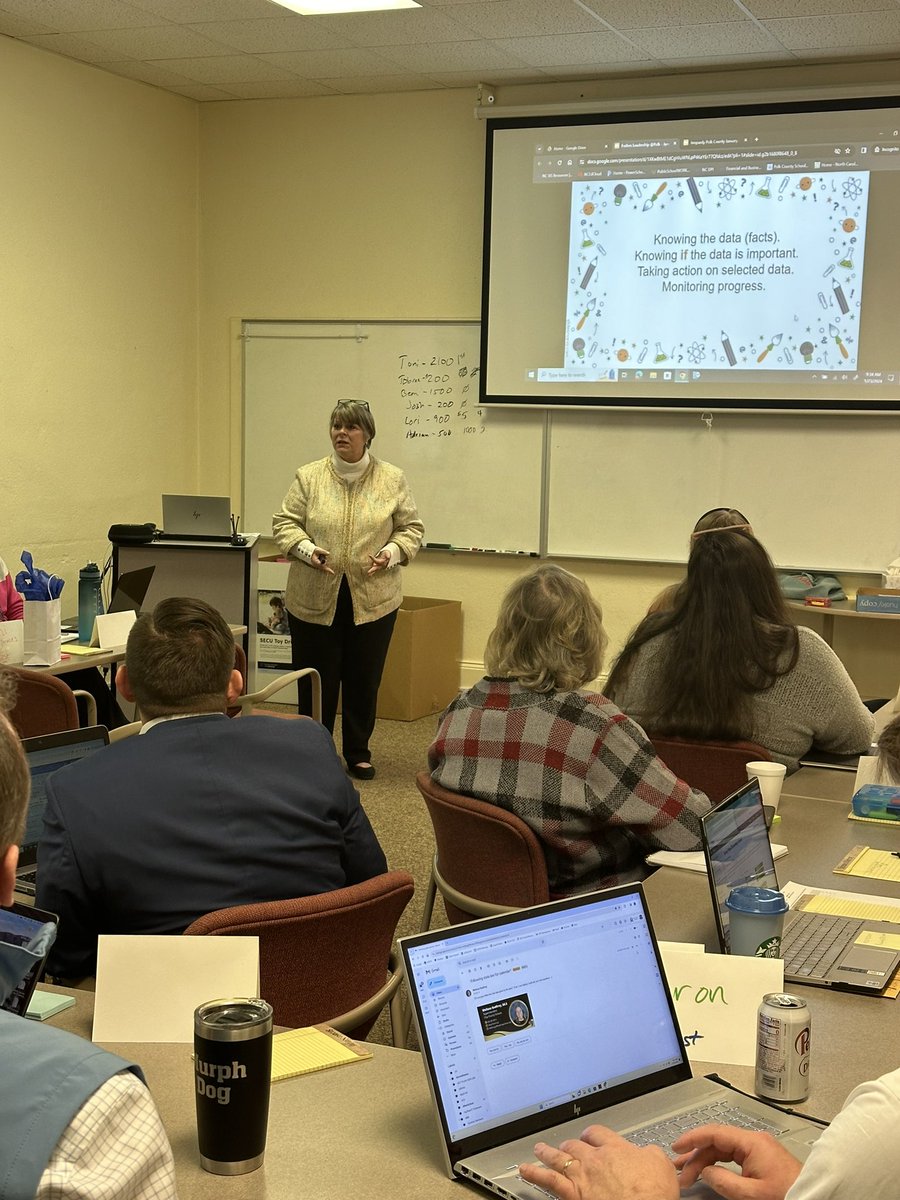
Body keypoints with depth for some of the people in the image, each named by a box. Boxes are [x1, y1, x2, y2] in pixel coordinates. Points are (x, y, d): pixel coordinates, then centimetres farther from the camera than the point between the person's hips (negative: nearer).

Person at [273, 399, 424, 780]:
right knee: (316, 681, 4)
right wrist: (306, 549, -15)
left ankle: (358, 753, 23)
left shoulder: (392, 480, 2)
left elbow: (411, 528, 5)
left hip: (372, 600, 1)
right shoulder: (308, 477, 1)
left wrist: (392, 553, -12)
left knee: (364, 681, 9)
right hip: (315, 599, 0)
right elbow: (284, 523, 2)